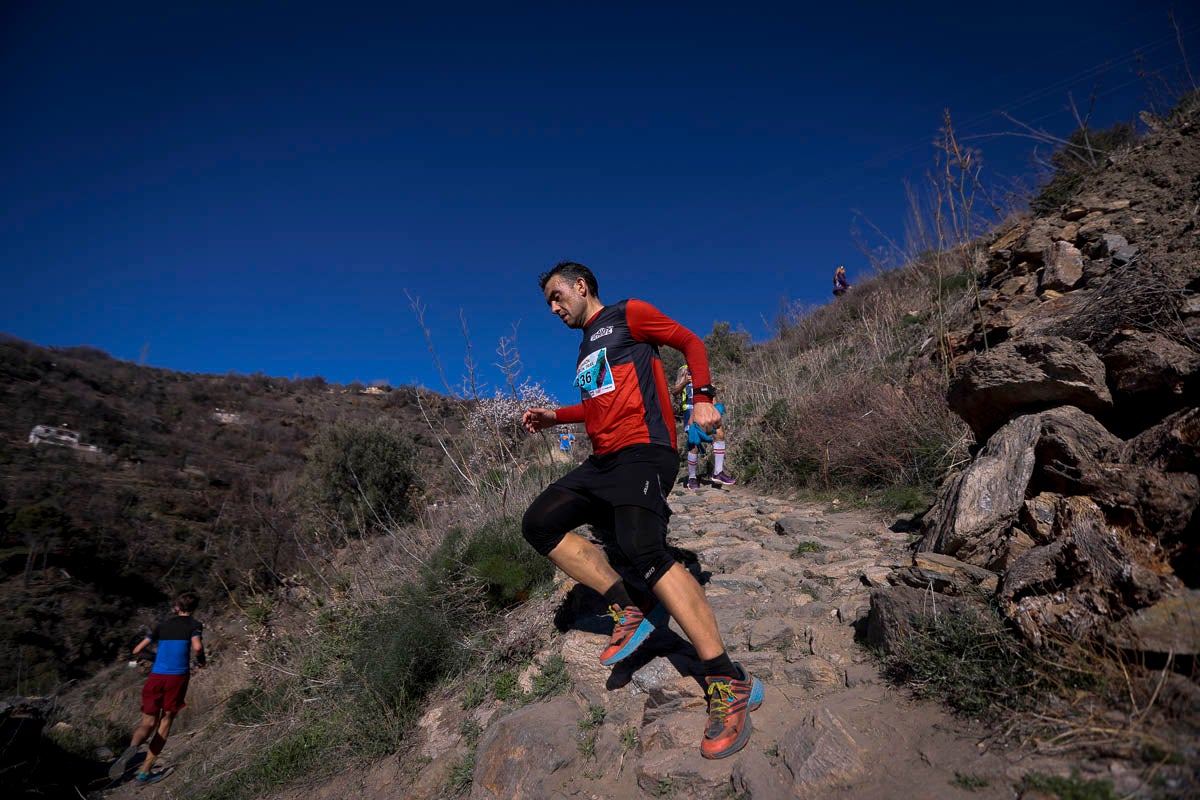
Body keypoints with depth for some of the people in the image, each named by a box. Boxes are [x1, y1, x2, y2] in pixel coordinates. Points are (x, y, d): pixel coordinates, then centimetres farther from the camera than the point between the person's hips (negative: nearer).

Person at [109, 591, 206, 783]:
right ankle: (144, 771, 10)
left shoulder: (164, 624, 17)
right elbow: (197, 646, -15)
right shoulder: (194, 624, 4)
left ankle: (131, 747, -26)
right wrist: (201, 661, 5)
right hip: (178, 676, -3)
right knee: (166, 720, 13)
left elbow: (137, 650, 15)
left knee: (148, 723, 8)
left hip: (156, 676, 3)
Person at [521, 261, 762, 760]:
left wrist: (703, 397, -11)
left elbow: (691, 341, 2)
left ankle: (728, 683, -23)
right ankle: (629, 610, -5)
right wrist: (553, 417, 23)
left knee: (644, 550, -27)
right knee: (538, 524, -5)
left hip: (643, 451, -9)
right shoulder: (586, 347, 27)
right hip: (602, 461, 9)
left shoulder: (627, 315, 5)